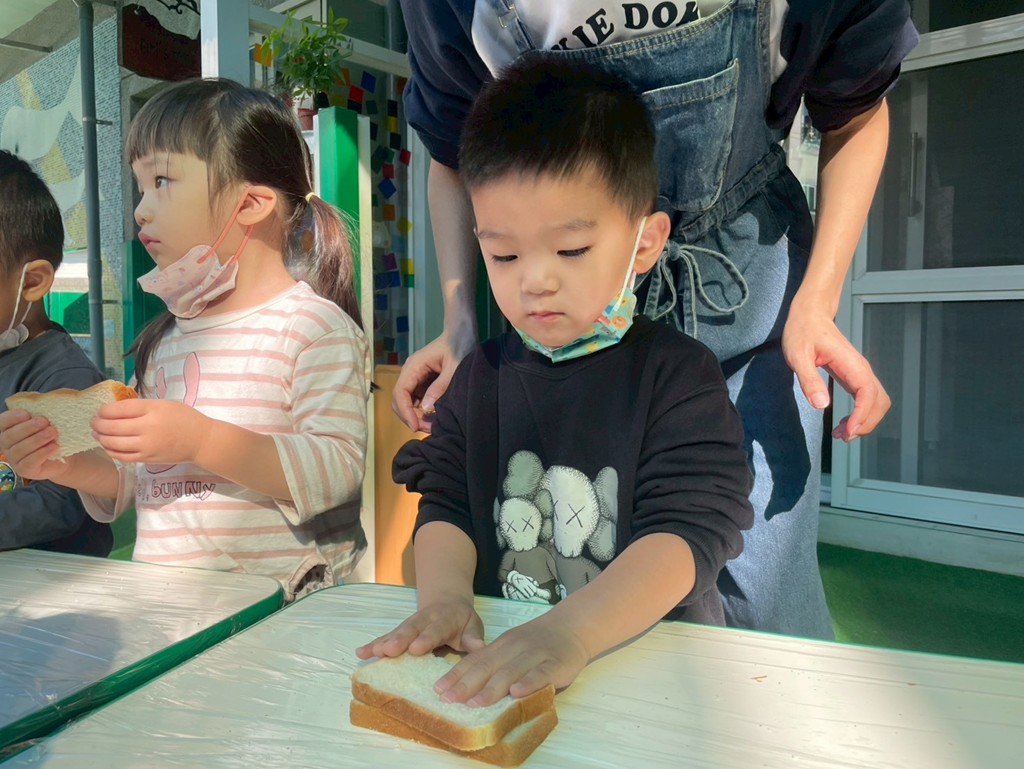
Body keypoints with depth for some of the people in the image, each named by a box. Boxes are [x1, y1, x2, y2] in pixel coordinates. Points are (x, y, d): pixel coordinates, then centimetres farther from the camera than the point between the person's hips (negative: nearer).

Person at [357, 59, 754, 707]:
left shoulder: (679, 374, -5)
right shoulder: (483, 374, 8)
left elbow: (689, 531, -15)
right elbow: (445, 504, 5)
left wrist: (570, 631, -29)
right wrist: (443, 595, -16)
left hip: (651, 650, -1)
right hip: (494, 658, 2)